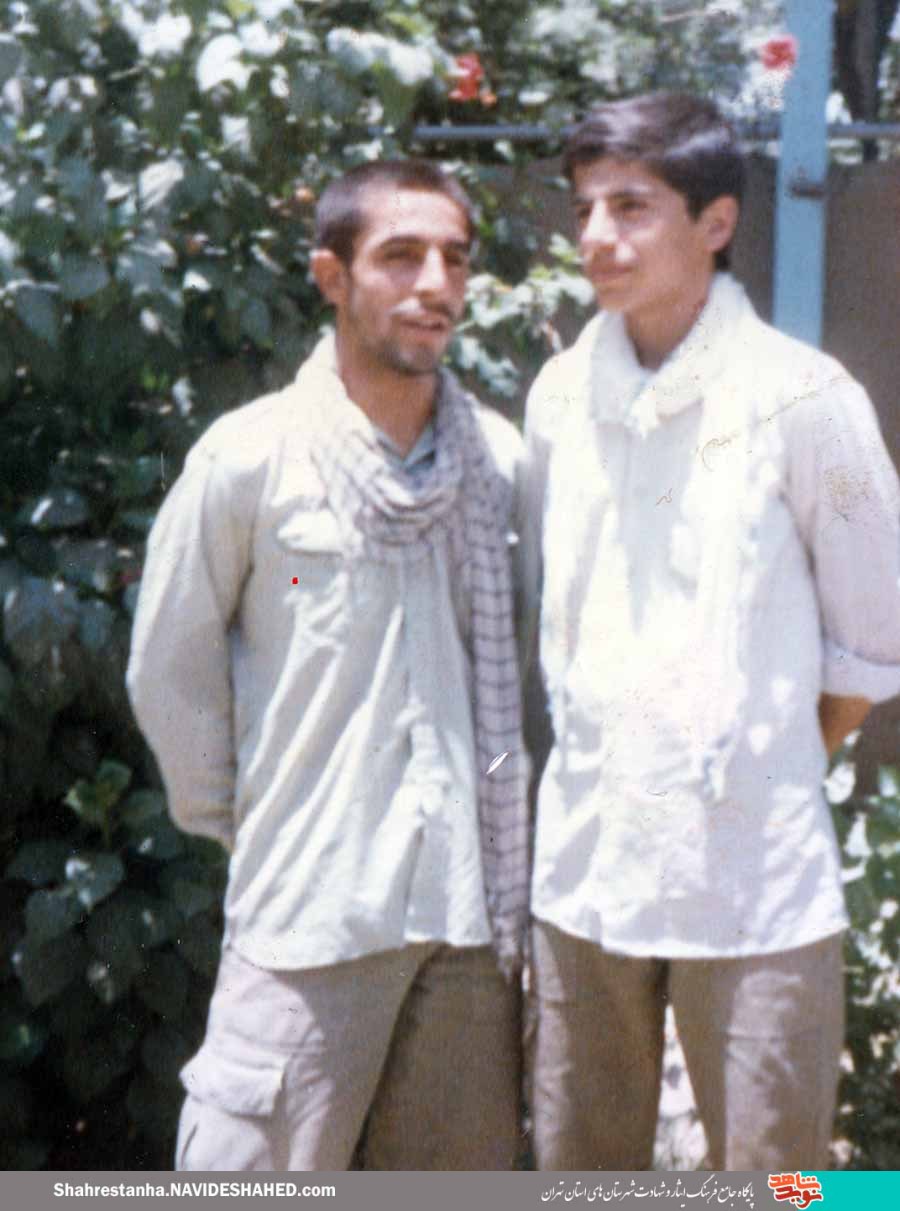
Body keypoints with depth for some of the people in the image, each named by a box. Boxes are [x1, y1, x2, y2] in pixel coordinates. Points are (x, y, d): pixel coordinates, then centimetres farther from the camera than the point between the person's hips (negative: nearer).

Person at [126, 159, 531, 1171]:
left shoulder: (500, 458, 3)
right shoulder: (249, 457, -7)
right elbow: (169, 669, 1)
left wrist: (507, 833, 11)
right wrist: (238, 822, 5)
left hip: (473, 899, 4)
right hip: (307, 903, -4)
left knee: (462, 1171, 14)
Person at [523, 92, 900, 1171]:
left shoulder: (802, 400, -9)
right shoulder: (561, 395, 4)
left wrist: (764, 765, 3)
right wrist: (601, 761, 9)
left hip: (754, 880, -4)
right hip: (583, 861, 4)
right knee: (578, 1165, 15)